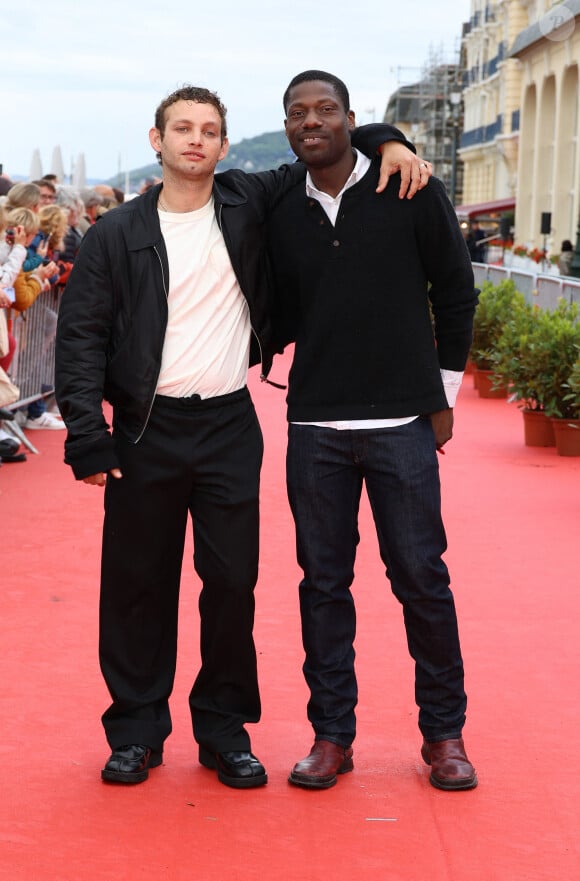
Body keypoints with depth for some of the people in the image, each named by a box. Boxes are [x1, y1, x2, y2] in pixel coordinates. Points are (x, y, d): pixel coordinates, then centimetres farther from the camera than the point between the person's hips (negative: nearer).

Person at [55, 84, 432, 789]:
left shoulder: (248, 205, 6)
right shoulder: (116, 235, 1)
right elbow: (80, 336, -1)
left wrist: (388, 143, -3)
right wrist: (88, 438, -10)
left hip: (229, 427, 1)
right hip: (146, 431, -1)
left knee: (233, 580, 3)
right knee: (137, 582, 5)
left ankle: (224, 729, 17)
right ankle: (136, 730, 18)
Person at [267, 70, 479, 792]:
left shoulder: (412, 195, -1)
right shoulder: (283, 218, 8)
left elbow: (456, 292, 4)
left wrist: (443, 394, 5)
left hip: (402, 426, -3)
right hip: (315, 427, 3)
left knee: (421, 577, 1)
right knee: (324, 582, 6)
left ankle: (443, 732, 15)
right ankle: (332, 734, 16)